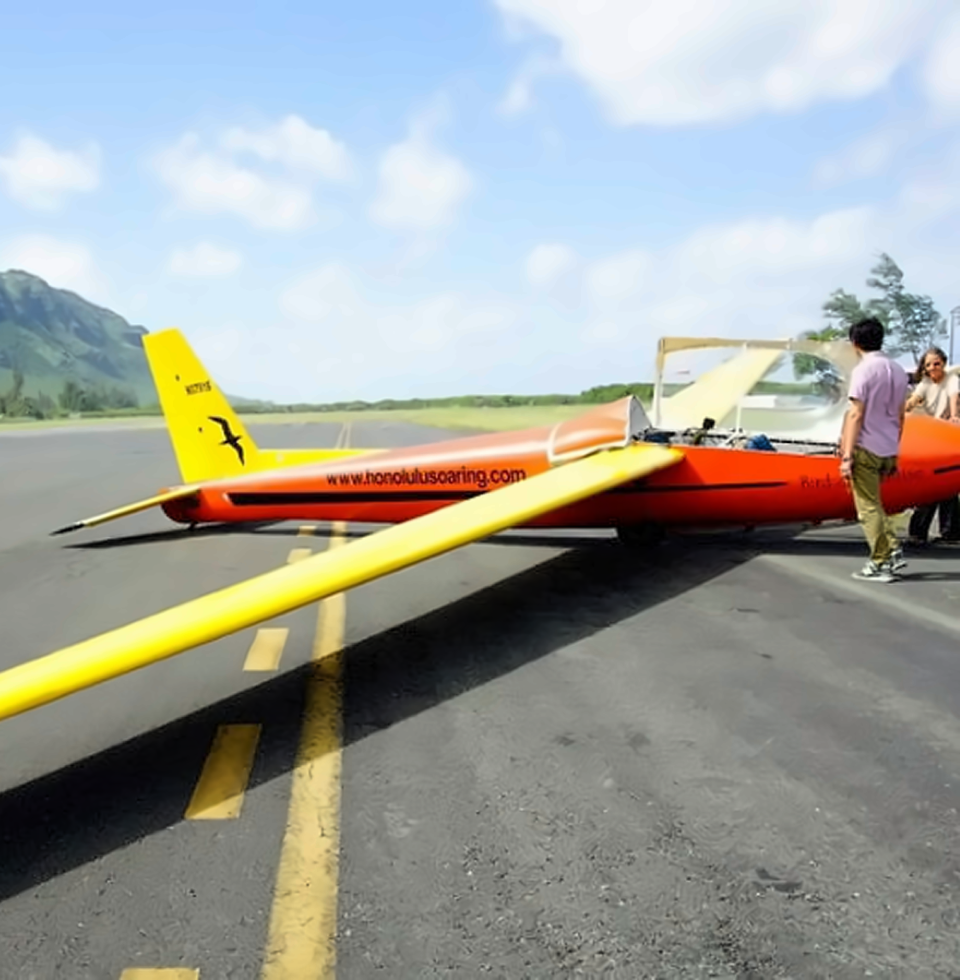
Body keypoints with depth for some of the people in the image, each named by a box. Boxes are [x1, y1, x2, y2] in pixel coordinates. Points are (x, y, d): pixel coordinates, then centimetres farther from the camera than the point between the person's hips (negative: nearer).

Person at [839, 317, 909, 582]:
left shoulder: (863, 370, -11)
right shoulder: (898, 370, 11)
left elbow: (856, 415, -15)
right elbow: (900, 417, 15)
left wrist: (847, 456, -15)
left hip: (865, 450, -7)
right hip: (888, 451, 7)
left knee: (869, 509, 0)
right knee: (874, 505, 20)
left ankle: (881, 564, 2)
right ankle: (893, 551, 10)